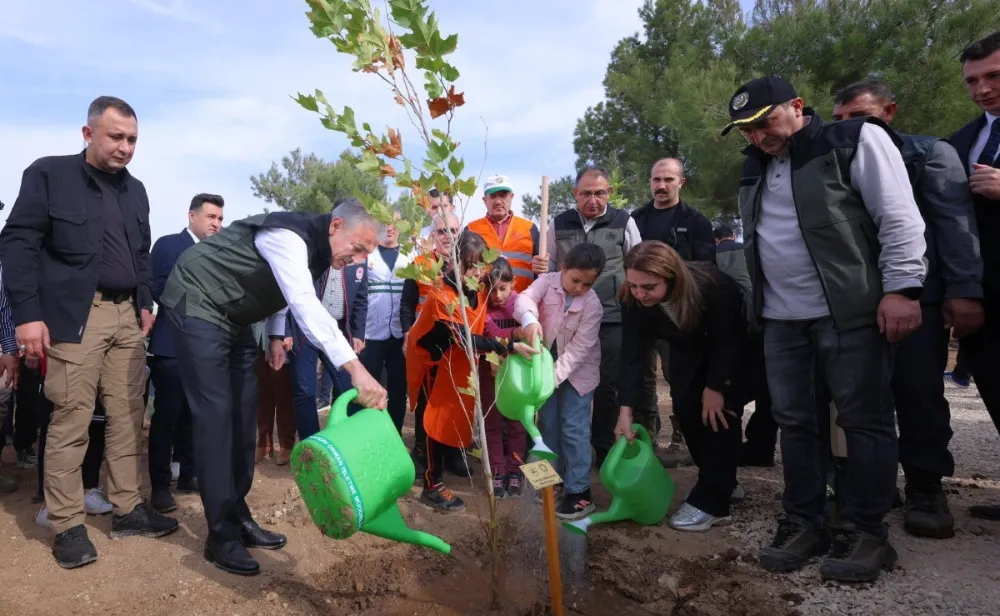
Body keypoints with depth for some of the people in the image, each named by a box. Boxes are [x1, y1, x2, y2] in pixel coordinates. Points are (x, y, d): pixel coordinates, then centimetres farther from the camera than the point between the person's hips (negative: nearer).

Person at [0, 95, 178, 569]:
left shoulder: (135, 190, 15)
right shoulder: (48, 174, -2)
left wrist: (145, 303, 11)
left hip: (127, 315, 6)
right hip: (74, 316, -5)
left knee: (128, 417, 7)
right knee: (71, 421, -3)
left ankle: (127, 510, 17)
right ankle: (68, 526, 7)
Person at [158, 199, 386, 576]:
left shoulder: (316, 250, 1)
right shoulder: (291, 237, -28)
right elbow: (306, 306, -43)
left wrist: (276, 336, 10)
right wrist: (355, 369, -50)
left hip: (233, 317, 9)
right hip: (196, 305, -9)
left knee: (243, 412, 6)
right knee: (215, 414, -13)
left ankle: (237, 516, 16)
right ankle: (222, 536, -6)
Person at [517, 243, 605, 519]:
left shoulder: (593, 306, -21)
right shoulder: (548, 281, -13)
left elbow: (579, 348, -22)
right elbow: (525, 298, -29)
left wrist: (554, 376, -30)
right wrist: (530, 320, -52)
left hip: (577, 370, -4)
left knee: (574, 428, -5)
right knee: (548, 423, 13)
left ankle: (579, 490, 3)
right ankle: (552, 476, 29)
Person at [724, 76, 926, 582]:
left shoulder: (856, 140, -3)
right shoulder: (756, 168, 16)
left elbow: (899, 217, -9)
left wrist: (902, 288, -17)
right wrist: (756, 303, 17)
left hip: (850, 311, -6)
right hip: (782, 318, 6)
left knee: (864, 420, 0)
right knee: (795, 422, 8)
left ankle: (865, 530, 11)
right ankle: (804, 522, 18)